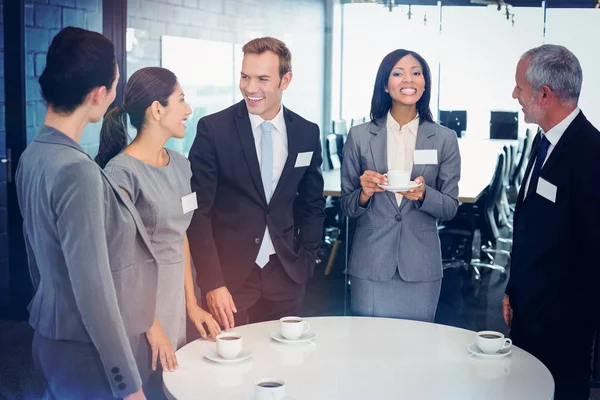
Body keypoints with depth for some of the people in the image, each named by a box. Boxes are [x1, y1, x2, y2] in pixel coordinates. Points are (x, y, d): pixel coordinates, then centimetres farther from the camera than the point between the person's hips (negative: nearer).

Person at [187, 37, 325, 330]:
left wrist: (305, 265, 5)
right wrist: (211, 282, -14)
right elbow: (198, 211, -9)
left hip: (285, 275, 3)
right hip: (229, 274, -3)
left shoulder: (307, 133, 2)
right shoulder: (213, 129, -9)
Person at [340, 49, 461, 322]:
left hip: (421, 267, 0)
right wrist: (364, 194, -15)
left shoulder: (445, 139, 2)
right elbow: (346, 207, 6)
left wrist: (424, 195, -16)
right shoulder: (359, 136, 1)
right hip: (370, 266, 0)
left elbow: (450, 208, 4)